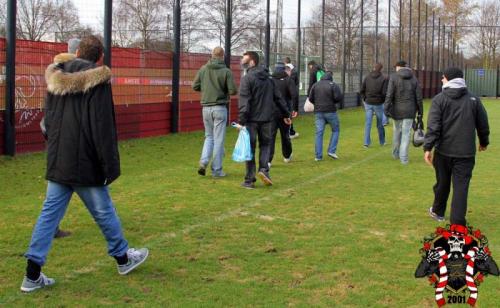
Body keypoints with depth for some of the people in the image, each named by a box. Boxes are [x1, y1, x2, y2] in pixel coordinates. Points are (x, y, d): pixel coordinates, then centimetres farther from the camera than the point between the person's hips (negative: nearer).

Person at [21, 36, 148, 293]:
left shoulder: (55, 80, 8)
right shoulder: (98, 82, -13)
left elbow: (48, 121, 15)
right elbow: (103, 128, -17)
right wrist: (111, 165, -12)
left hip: (57, 163, 6)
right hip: (85, 164, -5)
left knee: (50, 213, 7)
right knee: (104, 211, 10)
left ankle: (33, 274, 4)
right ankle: (123, 258, 29)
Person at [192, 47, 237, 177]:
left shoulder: (203, 69, 1)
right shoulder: (226, 71, -9)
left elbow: (195, 86, 4)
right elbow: (233, 91, -12)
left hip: (206, 107, 4)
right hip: (220, 108, -3)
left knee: (209, 136, 18)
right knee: (218, 139, 4)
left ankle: (203, 162, -1)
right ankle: (216, 170, 7)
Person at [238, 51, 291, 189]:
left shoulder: (246, 79, -10)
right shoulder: (268, 78, 11)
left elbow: (244, 102, -18)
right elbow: (278, 98, 15)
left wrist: (241, 121, -20)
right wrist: (286, 114, 21)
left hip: (252, 120, -5)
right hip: (267, 119, 5)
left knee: (250, 148, 3)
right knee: (265, 144, 19)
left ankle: (249, 180, 7)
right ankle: (264, 169, -2)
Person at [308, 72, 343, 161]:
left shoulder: (315, 85, 8)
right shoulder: (334, 85, -5)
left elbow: (311, 99, 6)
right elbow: (339, 98, -14)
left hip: (318, 112, 3)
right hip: (330, 112, -3)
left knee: (319, 133, 3)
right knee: (336, 130, 14)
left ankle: (318, 155, 0)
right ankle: (331, 151, 4)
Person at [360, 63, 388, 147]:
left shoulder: (367, 77, 0)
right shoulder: (384, 78, -10)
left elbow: (361, 91, -1)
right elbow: (385, 92, -15)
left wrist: (365, 99, 10)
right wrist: (383, 100, 2)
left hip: (368, 103, 2)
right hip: (378, 104, -2)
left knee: (368, 123, 5)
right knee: (380, 124, 12)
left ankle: (366, 142, 1)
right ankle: (382, 141, 24)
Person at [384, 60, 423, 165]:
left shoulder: (394, 77, -4)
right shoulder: (413, 79, 3)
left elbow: (389, 94, -13)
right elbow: (419, 97, 3)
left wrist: (386, 108, -14)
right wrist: (420, 112, 9)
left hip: (397, 110, 0)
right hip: (409, 111, 0)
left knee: (397, 131, 18)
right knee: (406, 134, 1)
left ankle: (395, 154, 29)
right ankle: (404, 158, -4)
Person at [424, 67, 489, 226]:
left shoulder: (439, 99, -4)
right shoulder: (474, 99, 4)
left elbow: (433, 125, -13)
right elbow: (483, 124, 11)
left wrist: (428, 147, -13)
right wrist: (484, 142, 28)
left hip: (443, 151, 0)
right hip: (466, 153, 0)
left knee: (442, 183, 18)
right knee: (461, 187, -1)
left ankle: (438, 211, 38)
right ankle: (457, 222, -10)